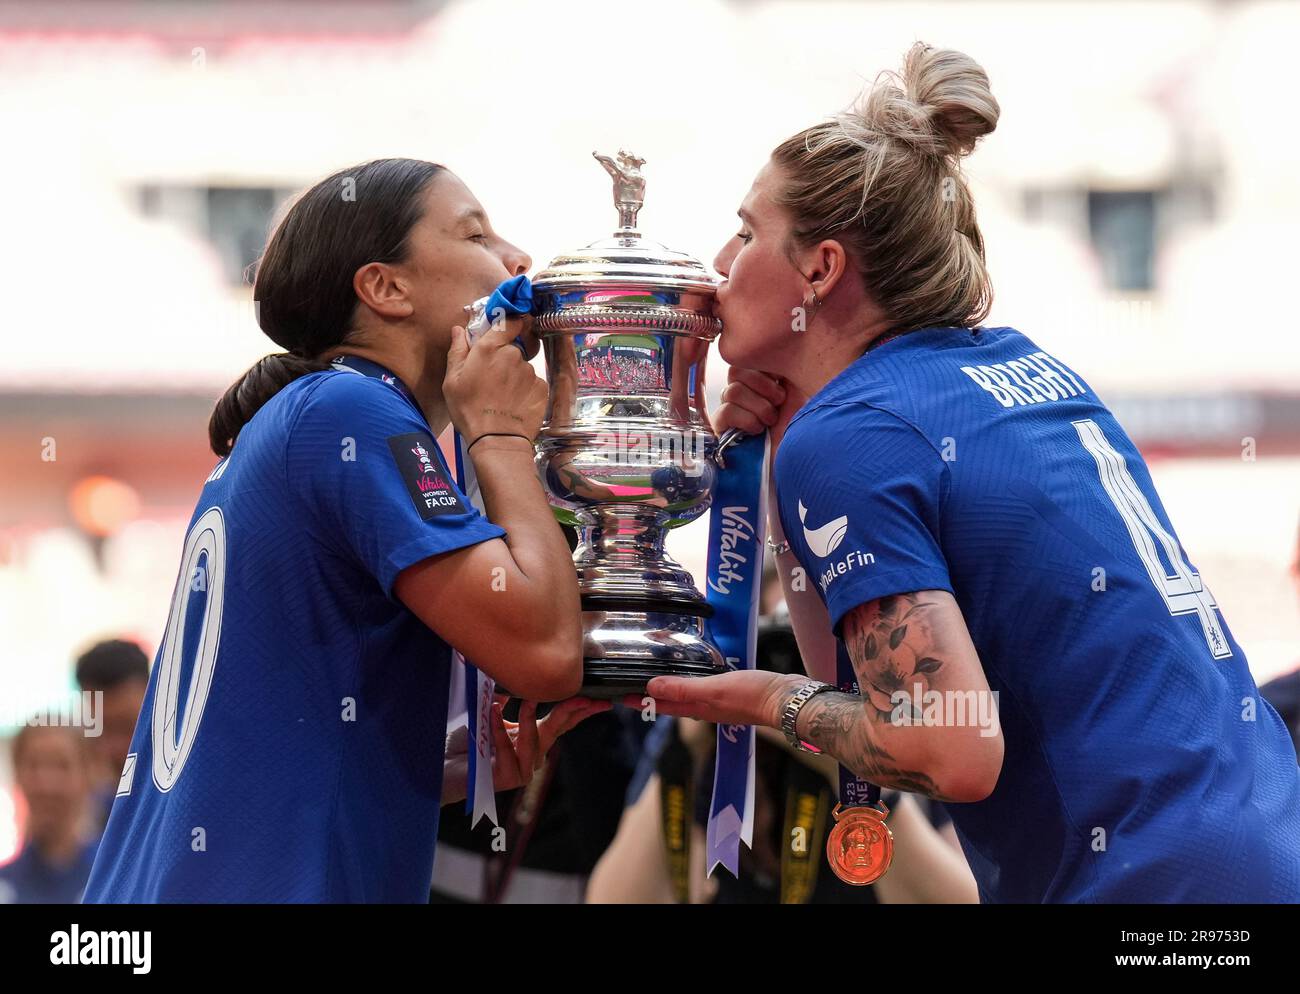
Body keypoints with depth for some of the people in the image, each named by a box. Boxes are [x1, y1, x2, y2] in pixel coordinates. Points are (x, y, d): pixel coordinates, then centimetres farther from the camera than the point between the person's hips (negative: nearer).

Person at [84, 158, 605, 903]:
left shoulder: (286, 425, 19)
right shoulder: (352, 411, -8)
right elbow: (544, 651, -17)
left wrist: (472, 767, 7)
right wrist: (502, 436, -3)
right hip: (264, 885, -9)